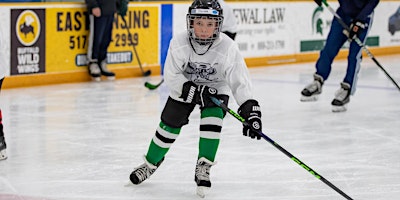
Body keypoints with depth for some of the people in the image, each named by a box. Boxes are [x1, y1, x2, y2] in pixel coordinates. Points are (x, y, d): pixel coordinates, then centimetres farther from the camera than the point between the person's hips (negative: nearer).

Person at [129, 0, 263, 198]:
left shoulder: (228, 47, -30)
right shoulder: (179, 43, -27)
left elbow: (240, 81, -30)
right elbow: (171, 76, -22)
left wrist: (250, 110, -40)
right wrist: (194, 91, -35)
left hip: (216, 88, -1)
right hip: (185, 86, 1)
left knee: (212, 121, -24)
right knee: (169, 124, 0)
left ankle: (203, 169, -8)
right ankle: (150, 163, 25)